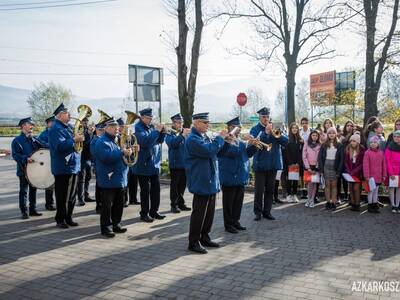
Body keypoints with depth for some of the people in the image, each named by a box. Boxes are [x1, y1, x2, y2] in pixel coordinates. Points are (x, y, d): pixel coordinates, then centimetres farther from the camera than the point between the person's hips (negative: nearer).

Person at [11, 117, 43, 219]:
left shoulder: (33, 140, 12)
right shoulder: (17, 140, -6)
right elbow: (15, 155, -13)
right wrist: (26, 158, -26)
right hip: (23, 170, -5)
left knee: (33, 190, 11)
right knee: (24, 191, 1)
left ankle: (33, 210, 20)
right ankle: (24, 211, 8)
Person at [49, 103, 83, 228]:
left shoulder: (68, 127, 15)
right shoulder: (56, 128, -13)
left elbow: (71, 143, 22)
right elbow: (60, 146, -26)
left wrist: (79, 138, 4)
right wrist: (74, 140, -25)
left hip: (73, 166, 9)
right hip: (63, 168, -9)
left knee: (72, 195, 14)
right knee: (62, 196, 1)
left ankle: (68, 218, 25)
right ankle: (60, 220, 13)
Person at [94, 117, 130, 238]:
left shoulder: (116, 141, 17)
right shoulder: (102, 142, -11)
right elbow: (107, 157, -27)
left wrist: (128, 151, 2)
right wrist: (122, 152, -25)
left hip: (120, 180, 9)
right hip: (108, 180, -9)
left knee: (119, 205, 14)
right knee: (107, 205, -1)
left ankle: (116, 225, 25)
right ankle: (106, 228, 8)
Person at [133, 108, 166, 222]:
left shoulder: (152, 126, 9)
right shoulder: (138, 127, -11)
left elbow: (160, 140, 11)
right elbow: (144, 141, -26)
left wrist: (162, 131, -6)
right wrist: (156, 131, -23)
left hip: (155, 163, 7)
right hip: (143, 164, -7)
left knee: (156, 188, 11)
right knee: (145, 190, 1)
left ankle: (154, 211, 22)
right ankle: (144, 214, 12)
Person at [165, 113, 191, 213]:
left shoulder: (184, 132, 10)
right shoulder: (170, 134, -4)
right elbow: (172, 143, -23)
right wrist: (182, 135, -32)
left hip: (184, 163, 5)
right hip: (175, 163, -5)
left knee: (182, 184, 12)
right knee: (175, 185, 1)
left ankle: (181, 203, 23)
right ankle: (174, 205, 8)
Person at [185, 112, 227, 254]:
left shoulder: (204, 137, 14)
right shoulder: (192, 139, -17)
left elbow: (215, 150, 21)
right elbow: (209, 151, -27)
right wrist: (220, 138, -17)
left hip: (211, 181, 10)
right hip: (201, 182, -10)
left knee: (209, 212, 16)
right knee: (199, 213, -2)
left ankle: (204, 238, 29)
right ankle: (194, 242, 9)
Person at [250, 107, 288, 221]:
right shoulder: (255, 129, -1)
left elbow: (285, 141, 0)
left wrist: (277, 135, -18)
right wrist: (266, 132, -23)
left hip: (273, 163, 4)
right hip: (260, 164, -3)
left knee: (270, 189, 10)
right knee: (259, 189, -1)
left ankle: (267, 211, 20)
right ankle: (258, 212, 11)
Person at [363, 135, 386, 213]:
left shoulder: (381, 153, 5)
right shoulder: (367, 152, -8)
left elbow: (384, 164, 9)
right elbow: (365, 165, -11)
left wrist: (384, 175, 8)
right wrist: (367, 176, -14)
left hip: (378, 176, 4)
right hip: (371, 176, -4)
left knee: (376, 191, 13)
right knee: (371, 191, 3)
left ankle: (375, 205, 22)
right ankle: (370, 206, 13)